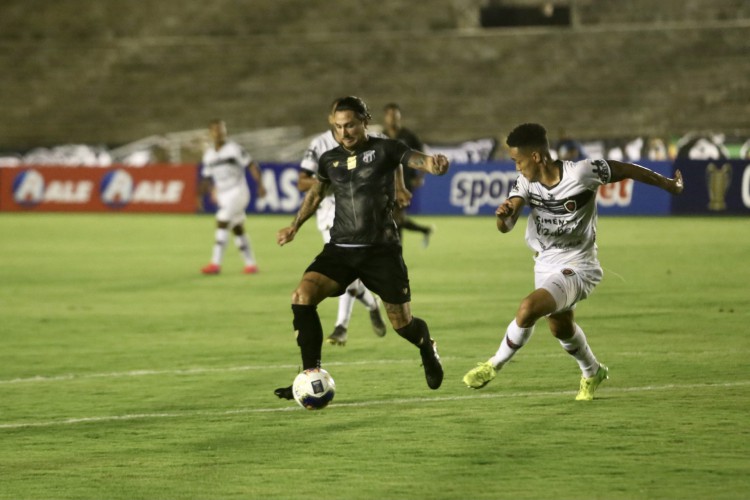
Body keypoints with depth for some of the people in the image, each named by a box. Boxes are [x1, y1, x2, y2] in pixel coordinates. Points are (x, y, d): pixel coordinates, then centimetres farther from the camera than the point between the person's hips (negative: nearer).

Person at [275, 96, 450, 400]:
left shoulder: (384, 150, -4)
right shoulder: (329, 160, 9)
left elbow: (418, 160, -20)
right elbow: (316, 193, 28)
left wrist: (435, 164, -42)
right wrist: (295, 226, 26)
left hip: (382, 250, -3)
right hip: (341, 249, 3)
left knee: (403, 324, 3)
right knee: (302, 297, -21)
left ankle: (427, 349, 41)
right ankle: (312, 375, -15)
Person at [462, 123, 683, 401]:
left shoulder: (582, 173, -25)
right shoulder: (526, 182, -10)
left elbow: (626, 170, -11)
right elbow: (505, 227, -16)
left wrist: (667, 184, 2)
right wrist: (504, 214, -42)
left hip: (577, 268, -7)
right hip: (546, 266, 7)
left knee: (528, 308, -26)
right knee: (561, 328, 25)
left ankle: (494, 366, -6)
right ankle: (592, 373, 53)